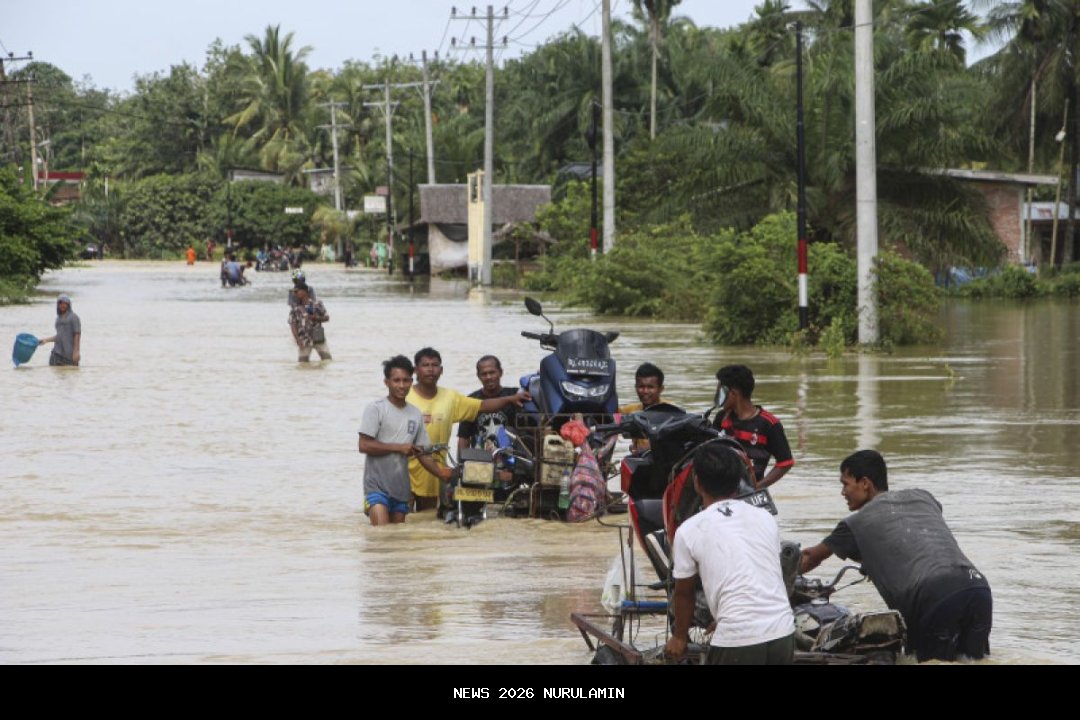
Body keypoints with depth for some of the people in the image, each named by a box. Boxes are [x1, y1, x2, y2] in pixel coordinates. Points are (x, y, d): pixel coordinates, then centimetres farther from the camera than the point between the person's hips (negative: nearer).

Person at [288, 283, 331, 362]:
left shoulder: (316, 304, 0)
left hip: (318, 337, 0)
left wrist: (317, 318, -13)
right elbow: (293, 325, -3)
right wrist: (298, 340, -13)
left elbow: (327, 318, 7)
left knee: (327, 359, -3)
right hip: (304, 339, 0)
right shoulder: (295, 309, 1)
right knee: (303, 361, -2)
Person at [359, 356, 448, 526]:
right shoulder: (375, 409, -5)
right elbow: (364, 445, -12)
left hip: (401, 487, 6)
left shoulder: (415, 414, 12)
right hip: (377, 484, -6)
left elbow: (422, 453, 13)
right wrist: (399, 448, -13)